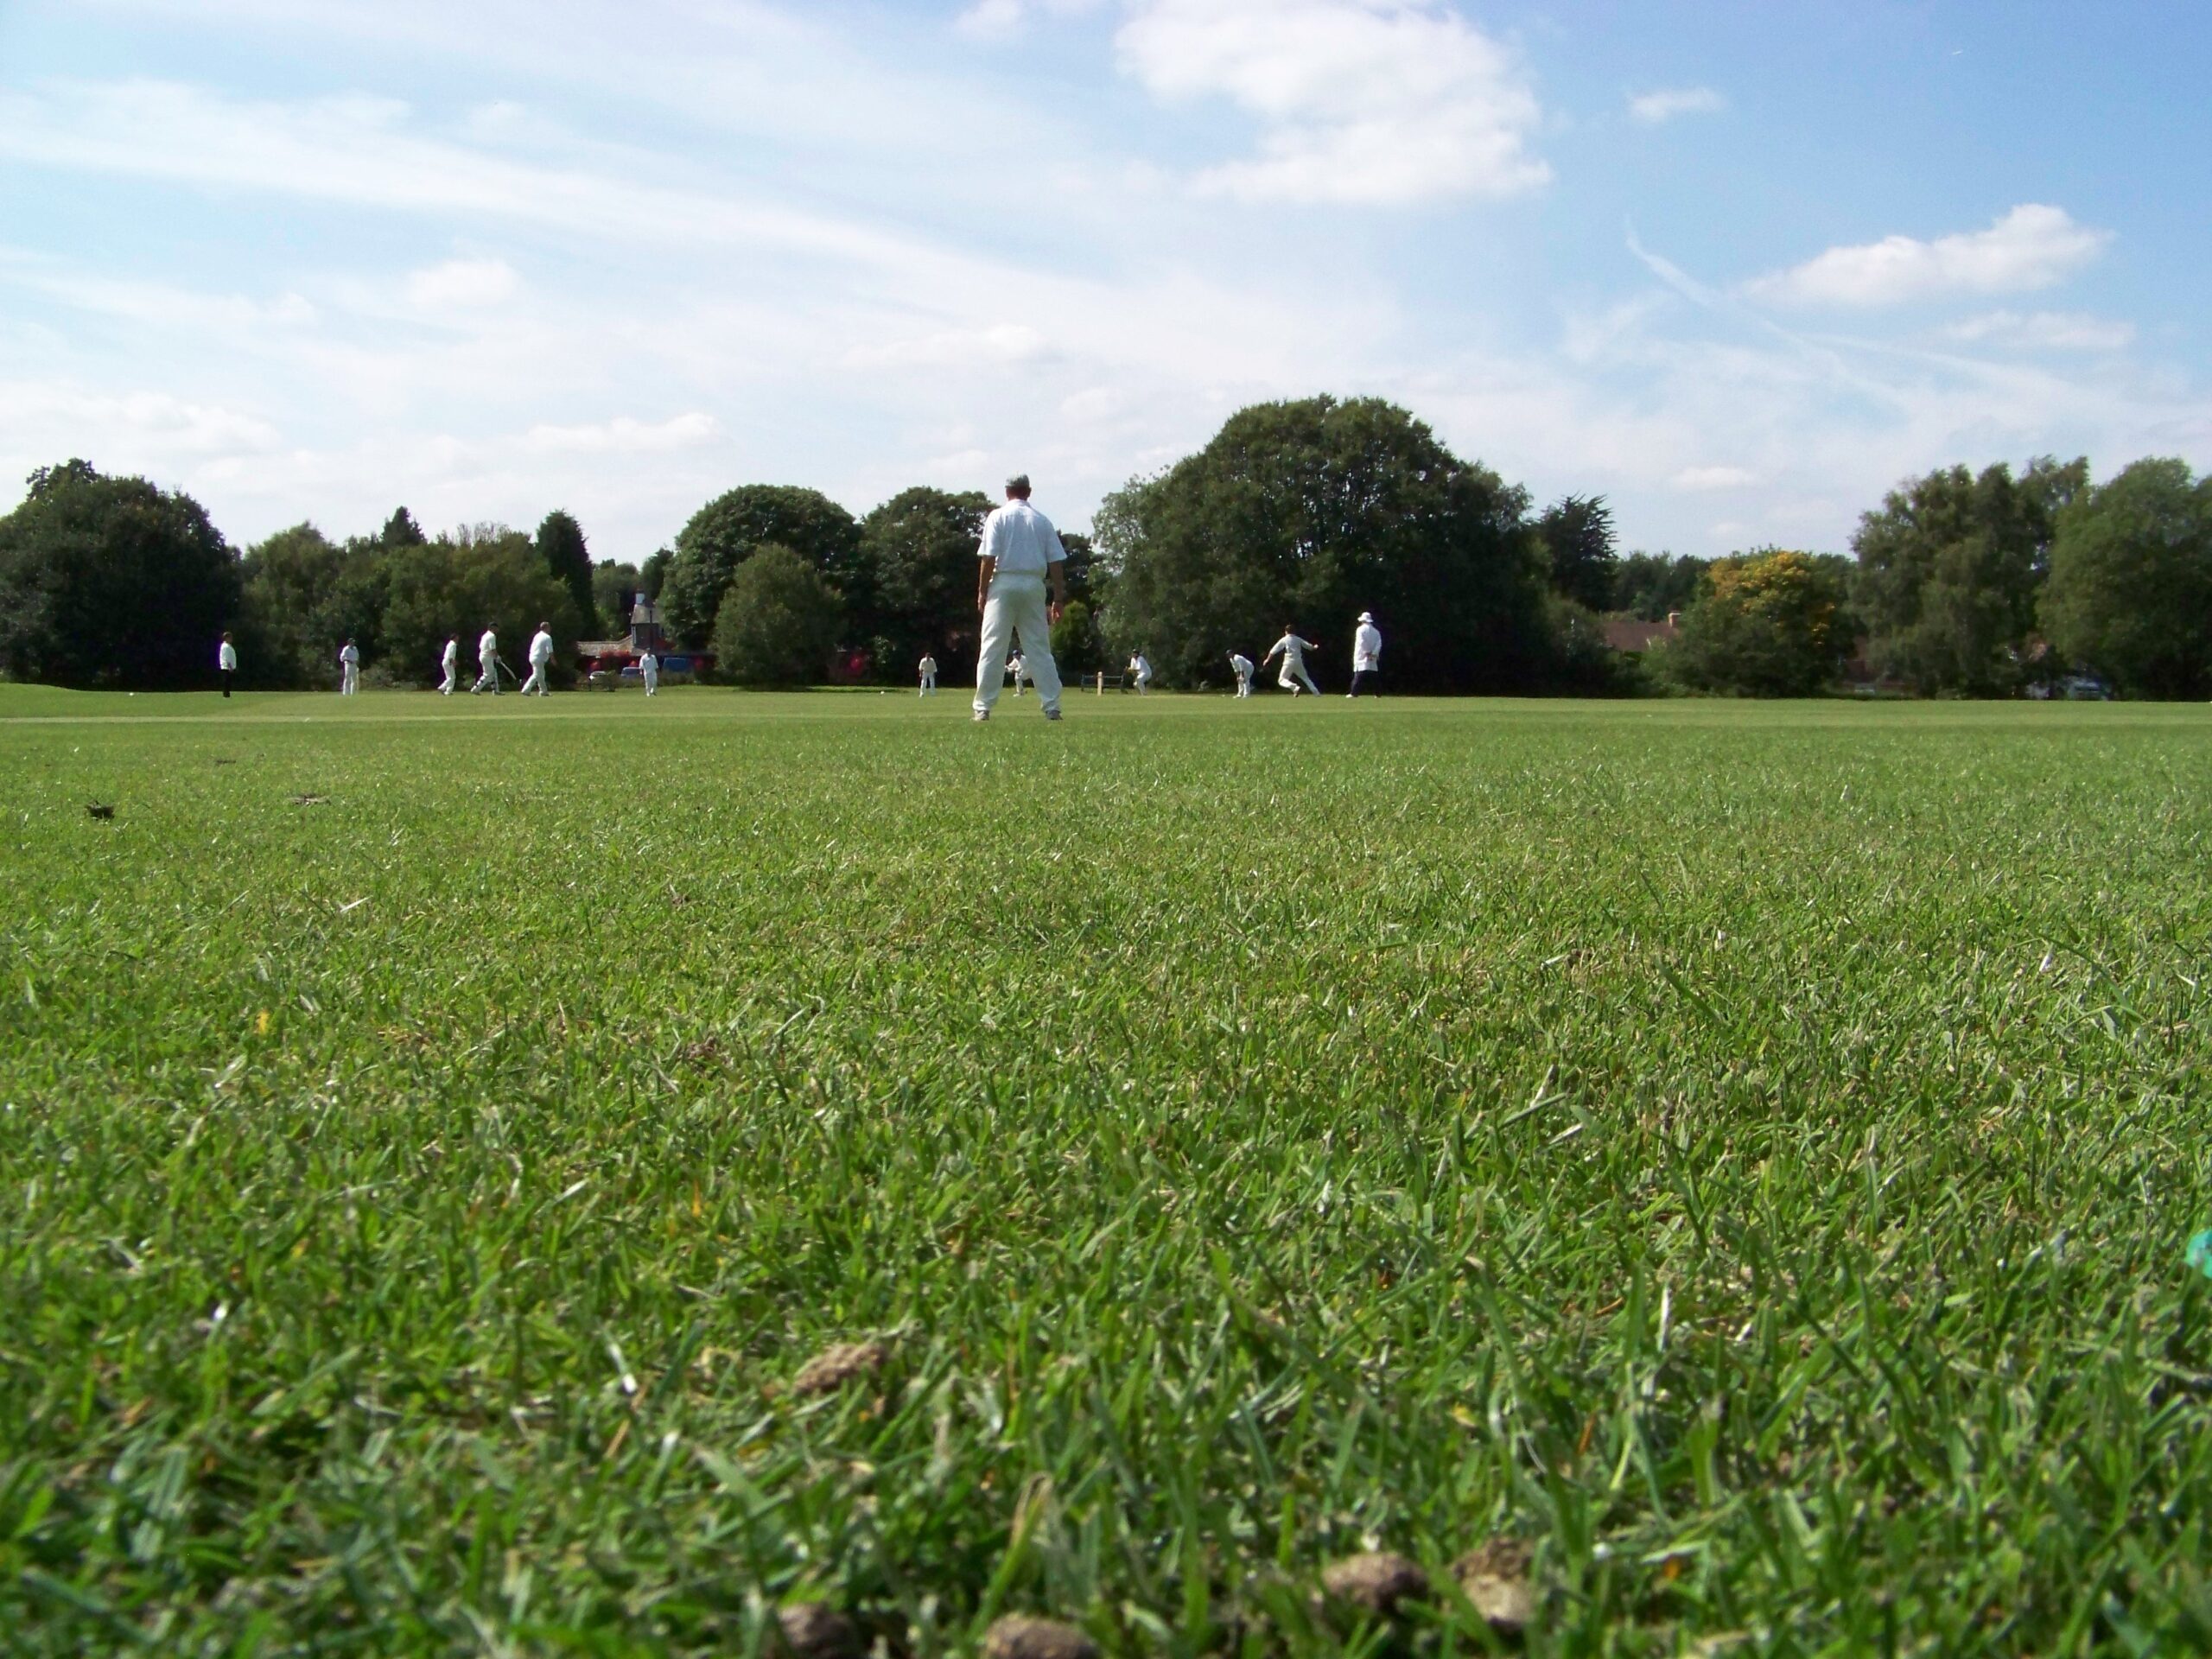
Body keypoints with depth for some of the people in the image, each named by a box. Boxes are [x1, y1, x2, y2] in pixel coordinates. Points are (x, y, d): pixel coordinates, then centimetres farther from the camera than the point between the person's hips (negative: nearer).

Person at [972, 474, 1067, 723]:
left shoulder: (998, 517, 2)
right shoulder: (1042, 520, 11)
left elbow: (988, 557, -7)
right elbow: (1056, 562, 6)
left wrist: (982, 591, -1)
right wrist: (1059, 598, 9)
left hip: (1004, 583, -3)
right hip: (1034, 585, 3)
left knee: (993, 648, -3)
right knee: (1040, 649, 5)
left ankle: (983, 708, -8)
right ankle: (1052, 708, 1)